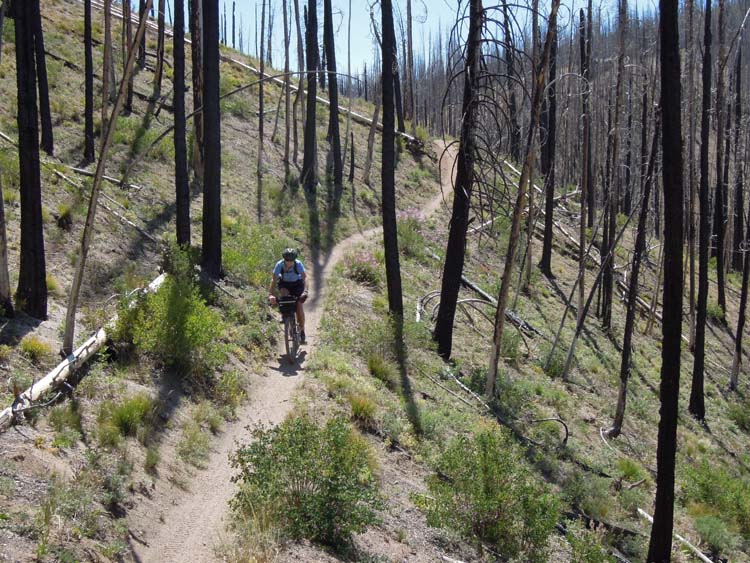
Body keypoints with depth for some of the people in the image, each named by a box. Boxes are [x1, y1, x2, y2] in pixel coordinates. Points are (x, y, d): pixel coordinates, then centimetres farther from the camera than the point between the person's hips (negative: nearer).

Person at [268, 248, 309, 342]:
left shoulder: (298, 264, -31)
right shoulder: (279, 265, -28)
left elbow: (305, 277, -40)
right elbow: (274, 279, -31)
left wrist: (305, 291, -57)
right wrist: (271, 294, -45)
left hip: (297, 283, -1)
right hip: (284, 283, 1)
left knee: (300, 307, -12)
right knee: (284, 296, -32)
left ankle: (302, 330, 7)